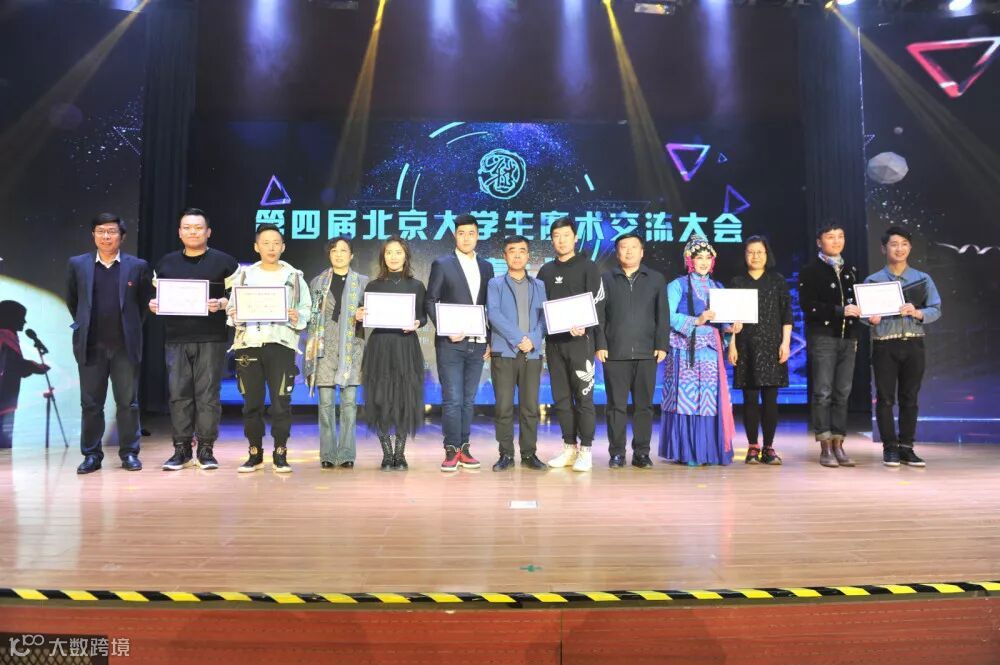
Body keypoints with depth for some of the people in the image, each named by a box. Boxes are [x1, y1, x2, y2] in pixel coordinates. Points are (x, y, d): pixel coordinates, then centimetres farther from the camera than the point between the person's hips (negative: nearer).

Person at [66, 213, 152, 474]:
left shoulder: (138, 266, 3)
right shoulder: (77, 264, 7)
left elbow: (145, 302, 10)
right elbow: (72, 301, 17)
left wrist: (131, 328, 10)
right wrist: (84, 325, 14)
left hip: (126, 345, -1)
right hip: (90, 345, 1)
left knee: (128, 402, 4)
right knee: (90, 403, 7)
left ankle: (129, 453, 13)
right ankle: (91, 454, 17)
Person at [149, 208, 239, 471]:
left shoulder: (223, 261, 5)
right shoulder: (167, 262, 16)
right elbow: (156, 295, 21)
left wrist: (221, 304, -16)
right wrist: (153, 304, 0)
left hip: (211, 339, -3)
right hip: (176, 339, 3)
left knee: (208, 393, -2)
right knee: (178, 393, 3)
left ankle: (206, 449, 6)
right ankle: (181, 449, 11)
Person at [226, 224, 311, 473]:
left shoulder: (295, 277, 10)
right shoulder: (244, 275, 13)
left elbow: (306, 310, 5)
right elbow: (231, 309, 10)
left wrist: (296, 318, -15)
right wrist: (234, 316, -12)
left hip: (281, 343, -1)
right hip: (249, 344, 1)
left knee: (281, 403, -3)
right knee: (251, 403, 4)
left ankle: (280, 455, 8)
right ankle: (255, 454, 16)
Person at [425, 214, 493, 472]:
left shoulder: (486, 267, 13)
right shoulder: (442, 264, 2)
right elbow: (430, 301, -2)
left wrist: (490, 340, 8)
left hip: (477, 344, 4)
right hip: (451, 344, -4)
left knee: (468, 400, 9)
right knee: (452, 400, -5)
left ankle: (464, 448, 16)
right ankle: (451, 451, 3)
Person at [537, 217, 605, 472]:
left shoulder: (587, 267, 1)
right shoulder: (546, 271, 15)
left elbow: (598, 302, -7)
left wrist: (584, 326, -22)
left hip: (579, 339, -5)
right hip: (553, 341, 5)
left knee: (583, 396, -4)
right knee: (561, 398, 7)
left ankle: (585, 451, 3)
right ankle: (569, 448, 16)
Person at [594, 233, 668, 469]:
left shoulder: (656, 279, 12)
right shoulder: (606, 279, 10)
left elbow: (662, 315, 8)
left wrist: (661, 346, -1)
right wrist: (600, 345, -3)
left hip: (646, 353, 1)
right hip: (615, 353, -1)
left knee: (644, 405, 4)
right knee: (616, 405, 2)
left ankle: (641, 452, 13)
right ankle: (617, 453, 10)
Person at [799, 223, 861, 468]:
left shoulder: (851, 271, 19)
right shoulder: (810, 271, 1)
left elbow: (856, 302, 23)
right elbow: (808, 306, -9)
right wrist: (840, 311, -16)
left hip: (848, 337, 5)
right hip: (822, 337, -5)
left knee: (843, 393, 4)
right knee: (822, 393, -5)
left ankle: (838, 445, 9)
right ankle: (825, 447, -1)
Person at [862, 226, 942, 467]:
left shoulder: (923, 279, 8)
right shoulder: (872, 281, 4)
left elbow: (936, 310, 3)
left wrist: (916, 312, -17)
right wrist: (871, 319, -22)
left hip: (913, 345, 2)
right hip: (884, 346, -1)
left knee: (909, 398, 6)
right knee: (885, 398, 0)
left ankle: (906, 447, 15)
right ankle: (890, 448, 9)